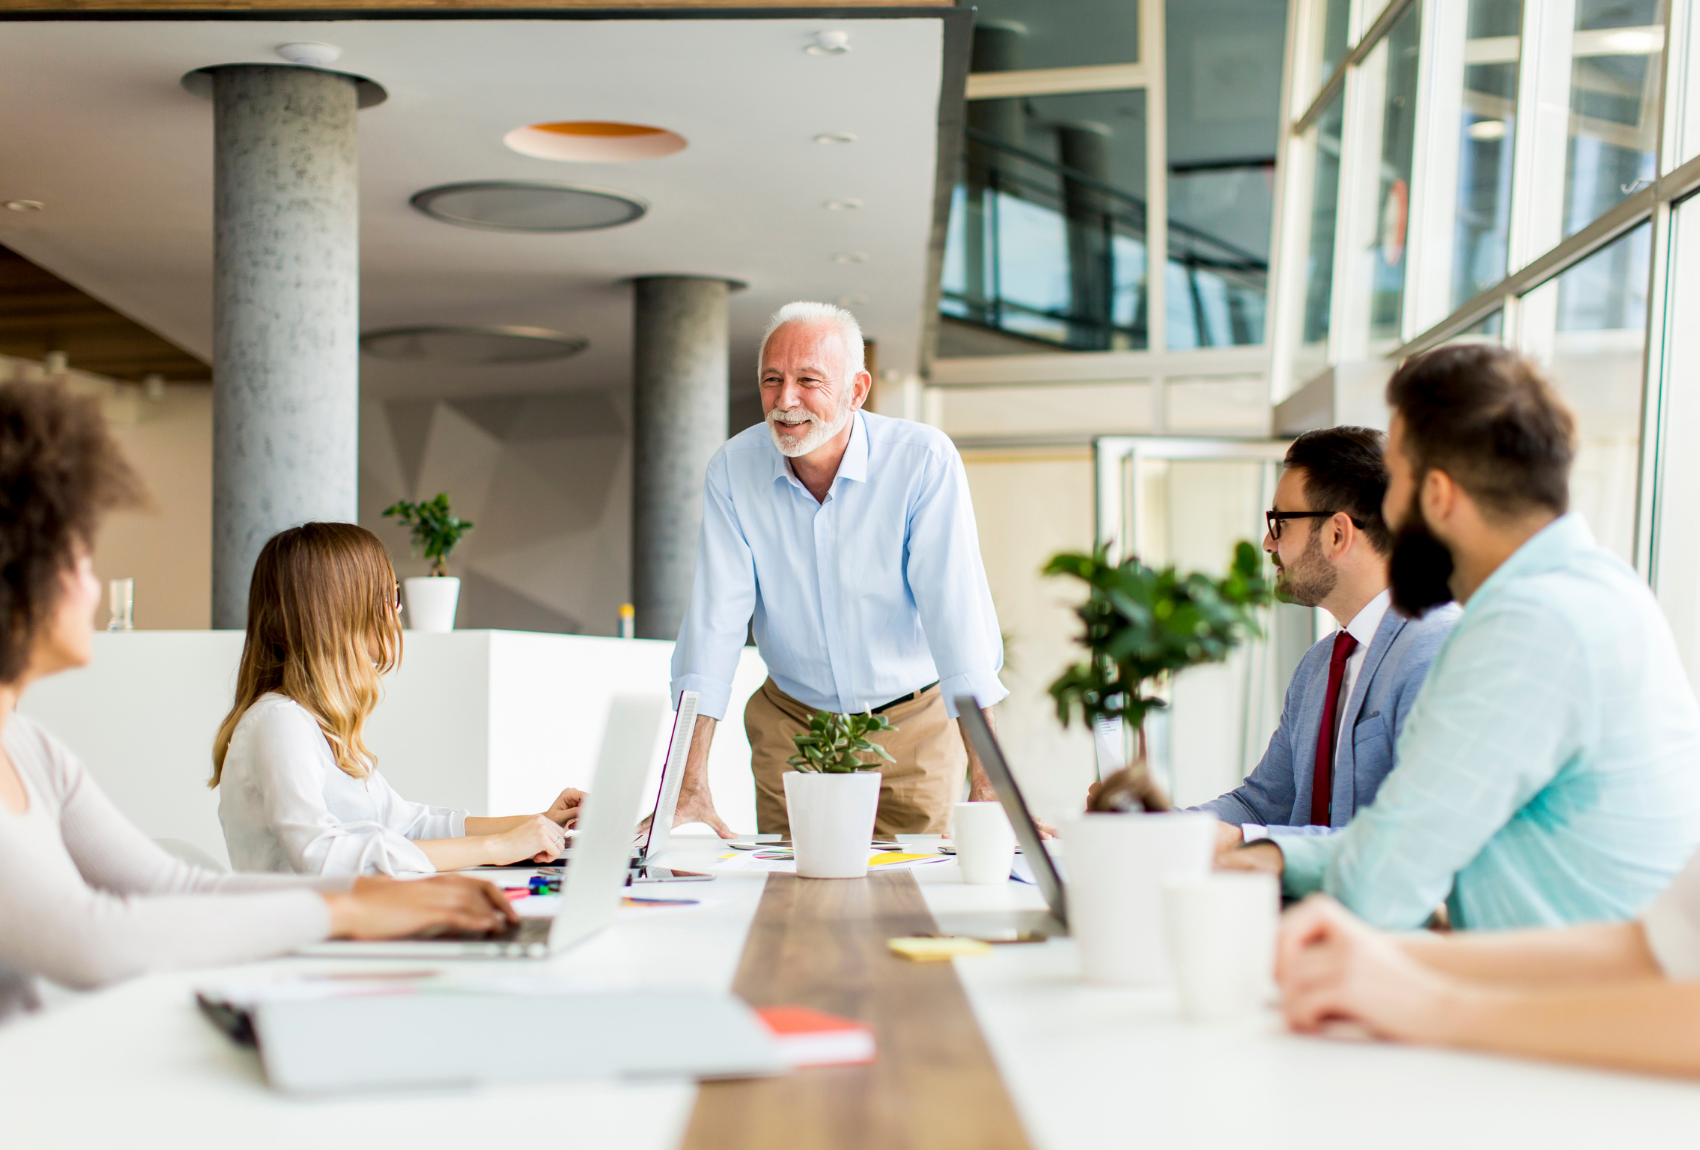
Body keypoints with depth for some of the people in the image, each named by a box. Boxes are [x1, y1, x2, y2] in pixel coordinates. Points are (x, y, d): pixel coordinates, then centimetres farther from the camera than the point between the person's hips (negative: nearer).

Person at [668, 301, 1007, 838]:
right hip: (790, 727, 2)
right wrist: (691, 788, -24)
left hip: (913, 724, -2)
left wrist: (986, 783, -33)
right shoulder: (734, 468, -11)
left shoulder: (925, 461, -19)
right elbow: (715, 618, -15)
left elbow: (957, 613, -25)